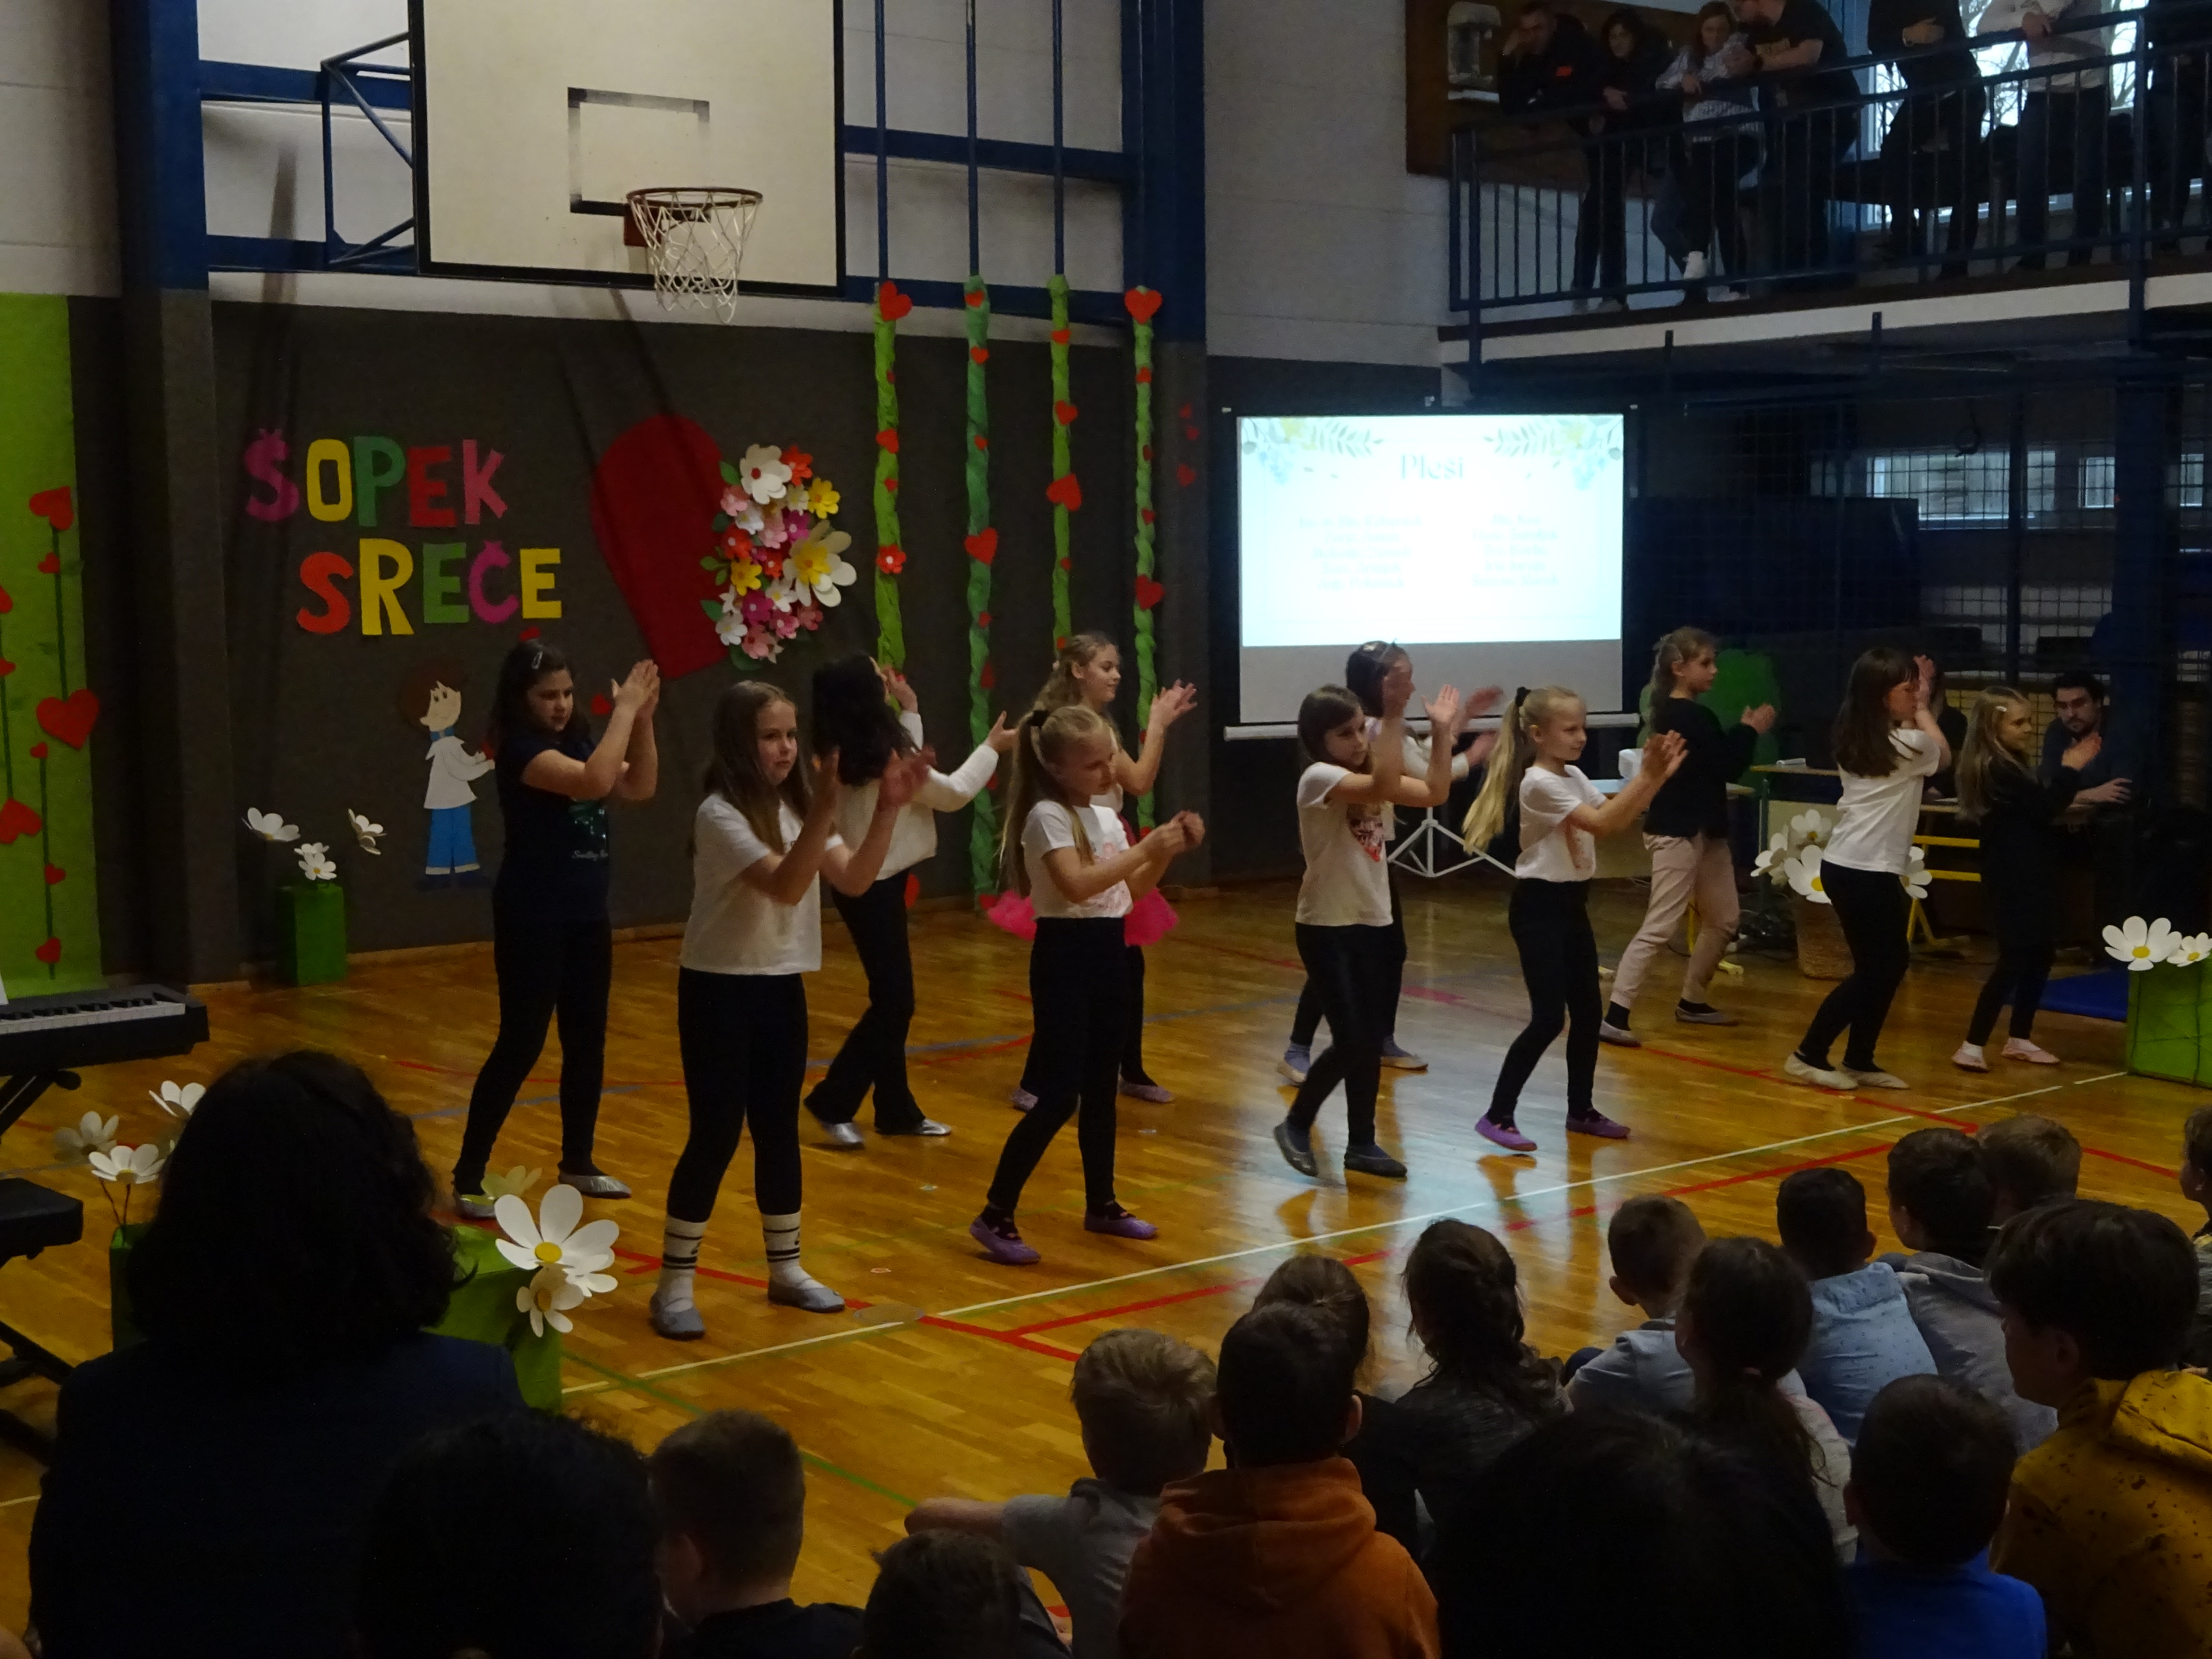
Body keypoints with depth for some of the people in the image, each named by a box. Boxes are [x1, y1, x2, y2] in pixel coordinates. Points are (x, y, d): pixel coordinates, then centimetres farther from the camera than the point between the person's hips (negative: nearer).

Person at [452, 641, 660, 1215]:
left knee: (587, 1041, 13)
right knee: (521, 1045, -6)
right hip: (533, 918, -8)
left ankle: (578, 1164, 26)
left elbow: (640, 787, 5)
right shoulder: (521, 748, -16)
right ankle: (467, 1178, 1)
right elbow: (594, 781, -31)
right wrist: (625, 709, -24)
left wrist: (643, 720, -7)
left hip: (586, 914, 8)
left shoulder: (578, 739, 7)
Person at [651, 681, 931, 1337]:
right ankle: (674, 1286, 5)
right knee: (715, 1137, -5)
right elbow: (785, 885, -29)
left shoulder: (794, 809, 7)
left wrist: (888, 808, -16)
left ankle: (786, 1270, 25)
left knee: (778, 1131, 13)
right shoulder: (720, 814, -16)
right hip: (719, 990, -7)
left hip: (782, 988, 7)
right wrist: (826, 807, -38)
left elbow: (854, 880, -5)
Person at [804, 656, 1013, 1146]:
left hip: (868, 882, 9)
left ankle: (897, 1109, 18)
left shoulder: (846, 753, 2)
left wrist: (910, 712, 17)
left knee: (893, 999, 13)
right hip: (873, 888, -9)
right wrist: (992, 747, 5)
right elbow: (953, 793, -8)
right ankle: (832, 1102, 1)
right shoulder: (882, 755, -21)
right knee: (893, 1001, -3)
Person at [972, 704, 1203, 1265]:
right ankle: (995, 1217, -3)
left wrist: (1168, 850, 0)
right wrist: (1146, 849, -27)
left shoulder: (1106, 816, 11)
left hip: (1110, 953, 8)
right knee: (1059, 1096, -10)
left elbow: (1133, 890, 15)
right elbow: (1077, 884, -29)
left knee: (1101, 1088, 15)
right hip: (1066, 956, -8)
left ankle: (1101, 1205, 28)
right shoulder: (1048, 816, -14)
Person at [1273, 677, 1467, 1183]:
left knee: (1371, 1040, 10)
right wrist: (1395, 717, -35)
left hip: (1373, 924, 8)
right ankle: (1296, 1125, 10)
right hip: (1327, 928, -8)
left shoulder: (1370, 777, 8)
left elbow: (1434, 793, 1)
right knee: (1351, 1042, -10)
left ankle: (1361, 1143, 21)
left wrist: (1441, 732, -5)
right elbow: (1384, 788, -33)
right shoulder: (1319, 778, -17)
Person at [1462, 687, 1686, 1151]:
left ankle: (1581, 1110, 24)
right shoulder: (1540, 784, -18)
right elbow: (1602, 823, -25)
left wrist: (1656, 777, -6)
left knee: (1588, 1011, 11)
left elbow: (1617, 821, 5)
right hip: (1539, 907, -9)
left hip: (1572, 904, 9)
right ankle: (1498, 1116, -5)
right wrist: (1646, 776, -26)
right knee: (1549, 1018, -11)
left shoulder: (1574, 777, 10)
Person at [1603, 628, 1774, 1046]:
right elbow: (1726, 767, -18)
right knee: (1660, 926, -14)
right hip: (1676, 833, -10)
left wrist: (1744, 733, 4)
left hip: (1703, 830, 10)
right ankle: (1615, 1017, -16)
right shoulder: (1685, 716, -17)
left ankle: (1692, 1002, 29)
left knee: (1722, 921, 17)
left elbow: (1716, 765, 16)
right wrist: (1750, 730, -5)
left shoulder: (1683, 713, 13)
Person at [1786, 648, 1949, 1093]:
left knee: (1890, 961, 17)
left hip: (1841, 865, 8)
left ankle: (1860, 1062, 21)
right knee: (1877, 967, 2)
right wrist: (1921, 709, 18)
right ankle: (1810, 1055, 3)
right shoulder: (1910, 744, -9)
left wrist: (1915, 708, 21)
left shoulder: (1854, 738, 9)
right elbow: (1944, 756, 14)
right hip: (1869, 872, -8)